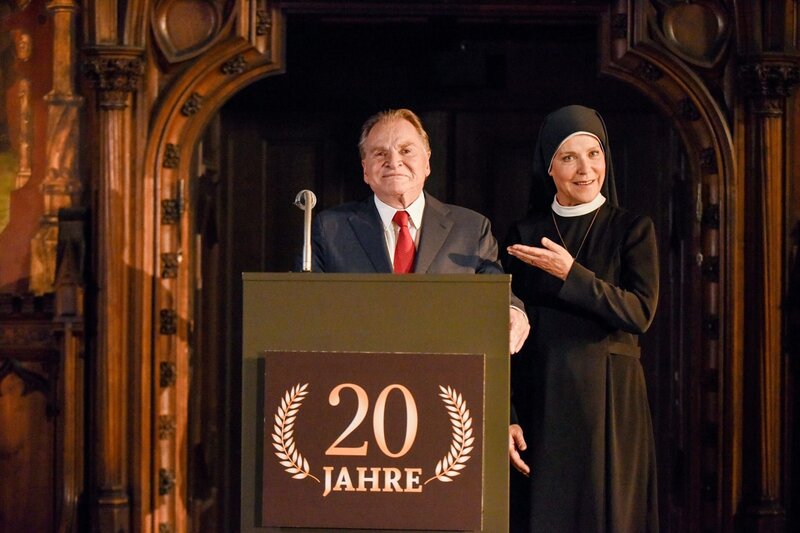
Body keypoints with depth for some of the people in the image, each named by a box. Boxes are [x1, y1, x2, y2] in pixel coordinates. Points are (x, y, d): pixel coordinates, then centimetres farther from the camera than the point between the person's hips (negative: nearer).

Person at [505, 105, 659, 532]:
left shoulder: (632, 231, 3)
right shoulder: (525, 237, 7)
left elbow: (641, 313, -11)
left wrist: (571, 273, -19)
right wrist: (506, 417, -4)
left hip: (609, 401, -2)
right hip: (540, 402, 2)